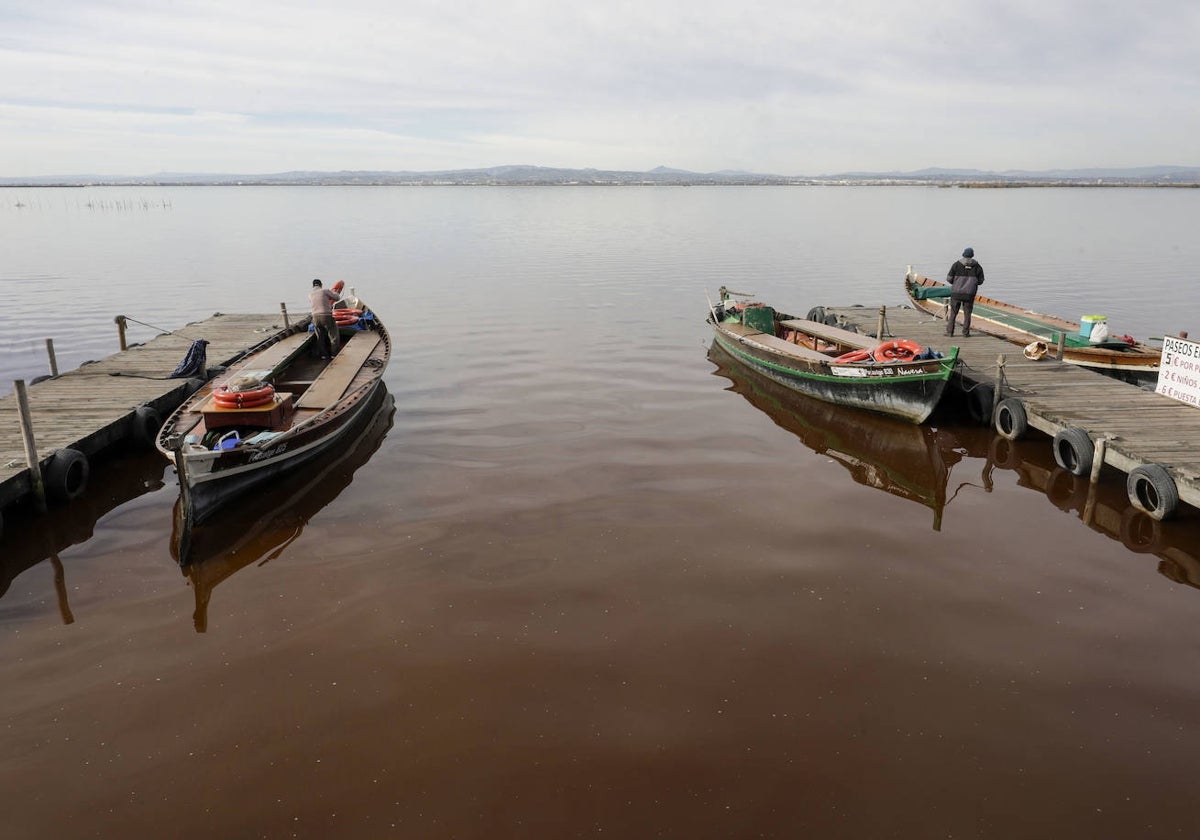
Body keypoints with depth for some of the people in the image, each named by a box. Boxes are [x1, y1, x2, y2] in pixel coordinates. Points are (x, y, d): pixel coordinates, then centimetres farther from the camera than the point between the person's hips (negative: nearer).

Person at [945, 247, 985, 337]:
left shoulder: (957, 264, -3)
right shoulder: (977, 266, 1)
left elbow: (949, 278, -3)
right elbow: (980, 281, 5)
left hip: (956, 293, 0)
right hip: (969, 294, 0)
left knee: (953, 313, 8)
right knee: (967, 314, 8)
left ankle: (949, 332, 7)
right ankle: (965, 333, 8)